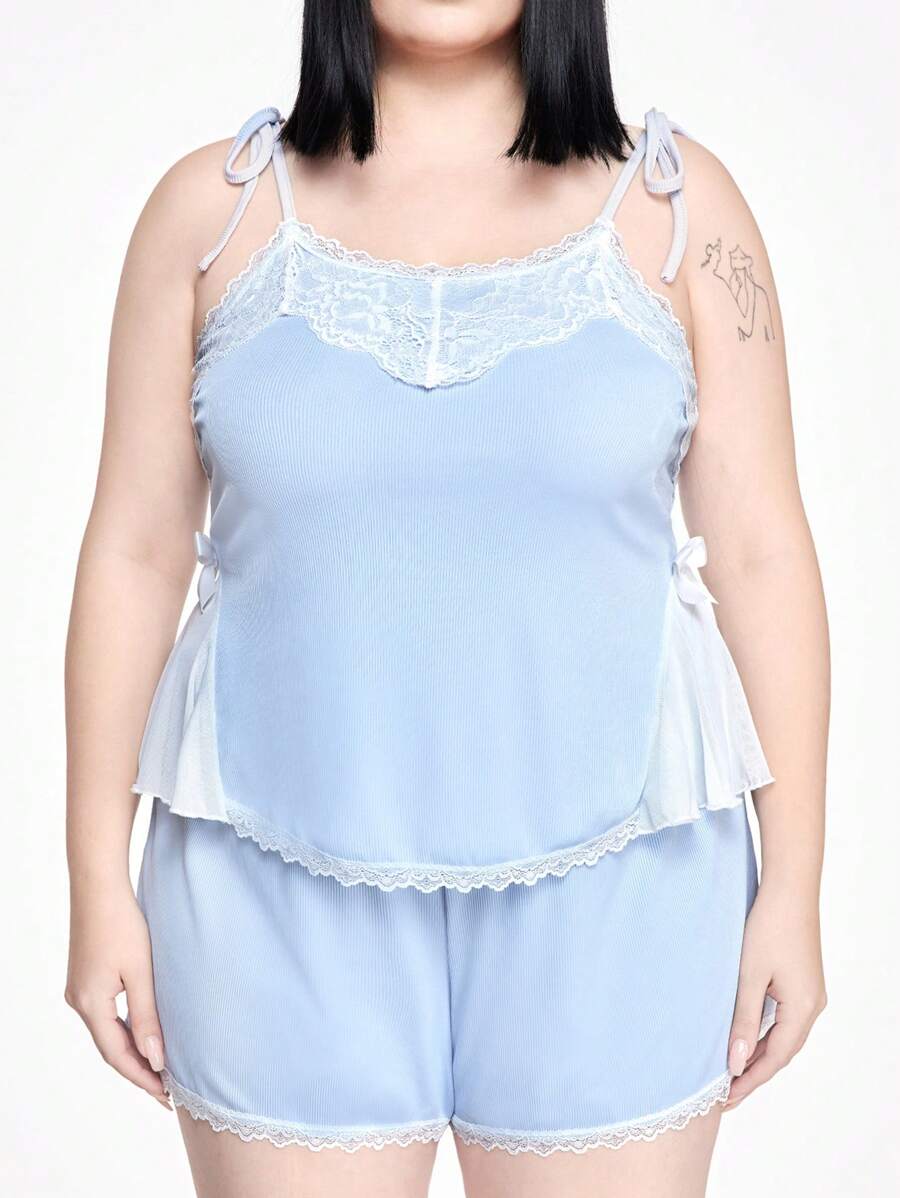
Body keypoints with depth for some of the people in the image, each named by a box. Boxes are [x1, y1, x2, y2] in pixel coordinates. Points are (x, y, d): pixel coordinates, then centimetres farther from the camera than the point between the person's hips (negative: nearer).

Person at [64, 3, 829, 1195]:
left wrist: (793, 883, -1)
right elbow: (134, 555, 2)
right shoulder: (214, 207, 1)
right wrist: (100, 881, 2)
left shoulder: (674, 203, 0)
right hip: (284, 896, 1)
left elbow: (759, 554, -1)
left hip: (609, 886, 0)